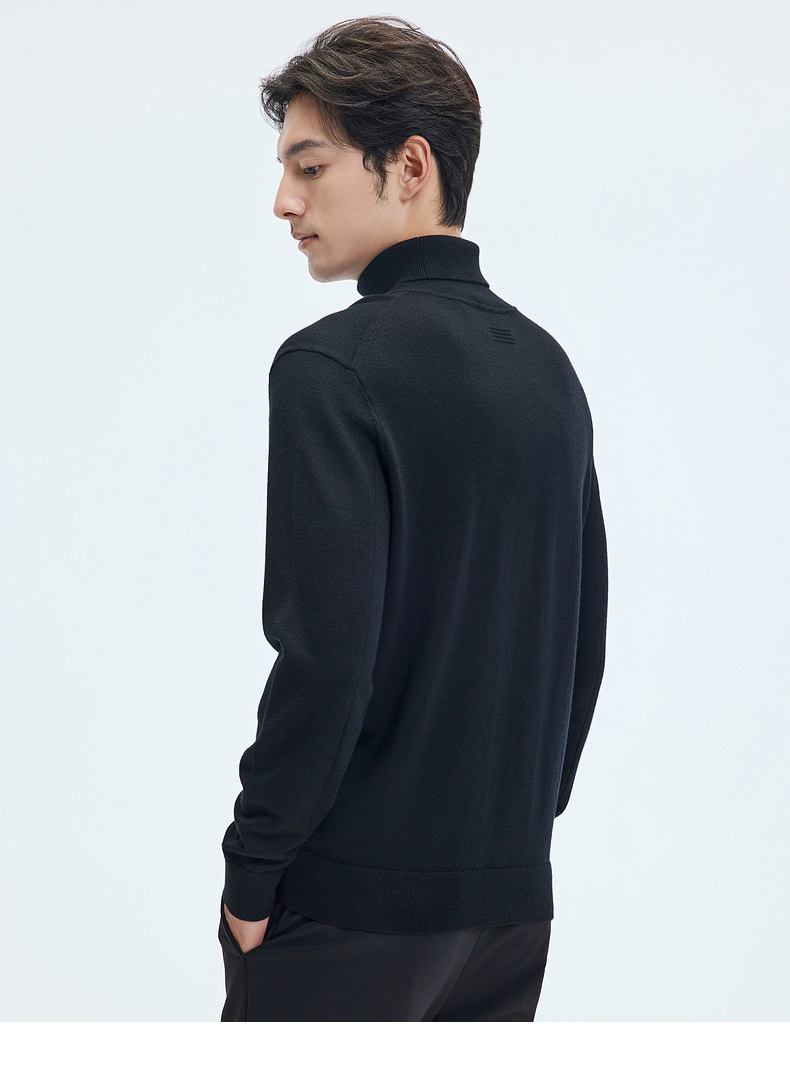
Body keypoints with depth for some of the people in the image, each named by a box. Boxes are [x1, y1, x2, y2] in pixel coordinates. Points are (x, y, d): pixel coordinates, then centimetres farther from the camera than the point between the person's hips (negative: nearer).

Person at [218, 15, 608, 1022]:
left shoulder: (334, 364, -14)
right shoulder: (547, 364, 8)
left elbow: (326, 653, -20)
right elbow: (583, 633, 12)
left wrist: (253, 865, -10)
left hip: (351, 898, -7)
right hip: (514, 885, 7)